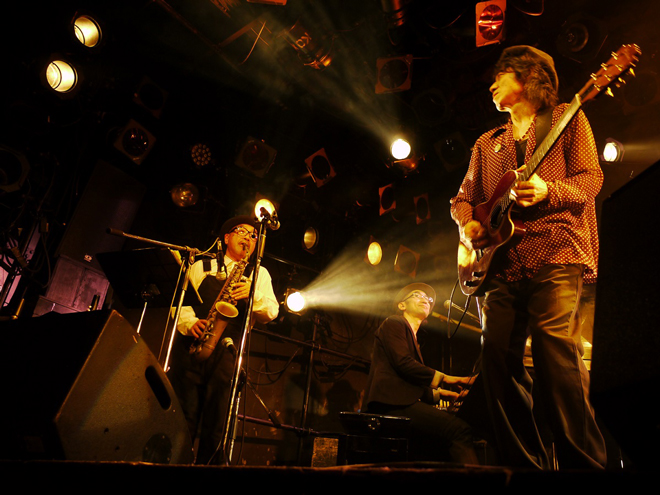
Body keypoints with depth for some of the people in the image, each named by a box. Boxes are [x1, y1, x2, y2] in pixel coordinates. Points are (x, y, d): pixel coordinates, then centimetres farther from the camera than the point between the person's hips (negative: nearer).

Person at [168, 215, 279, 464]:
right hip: (192, 345, 0)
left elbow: (271, 312, 5)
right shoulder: (202, 266, 17)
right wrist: (190, 323, -12)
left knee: (215, 424, -1)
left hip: (228, 352, 0)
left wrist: (253, 294, -14)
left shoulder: (259, 274, 18)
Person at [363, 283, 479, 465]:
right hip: (392, 403, -9)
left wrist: (438, 393, 16)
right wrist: (443, 378, -9)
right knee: (459, 430, -23)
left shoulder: (412, 336, 32)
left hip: (402, 402, 9)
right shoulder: (394, 323, 5)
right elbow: (403, 363, -12)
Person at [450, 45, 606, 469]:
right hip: (501, 264, 5)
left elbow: (590, 178, 3)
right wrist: (468, 225, 5)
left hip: (555, 256, -4)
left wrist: (548, 191, -17)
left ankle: (585, 462, -3)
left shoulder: (567, 119, 14)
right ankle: (526, 464, 8)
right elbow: (463, 198, 27)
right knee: (499, 363, -2)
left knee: (557, 362, -16)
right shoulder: (487, 143, 28)